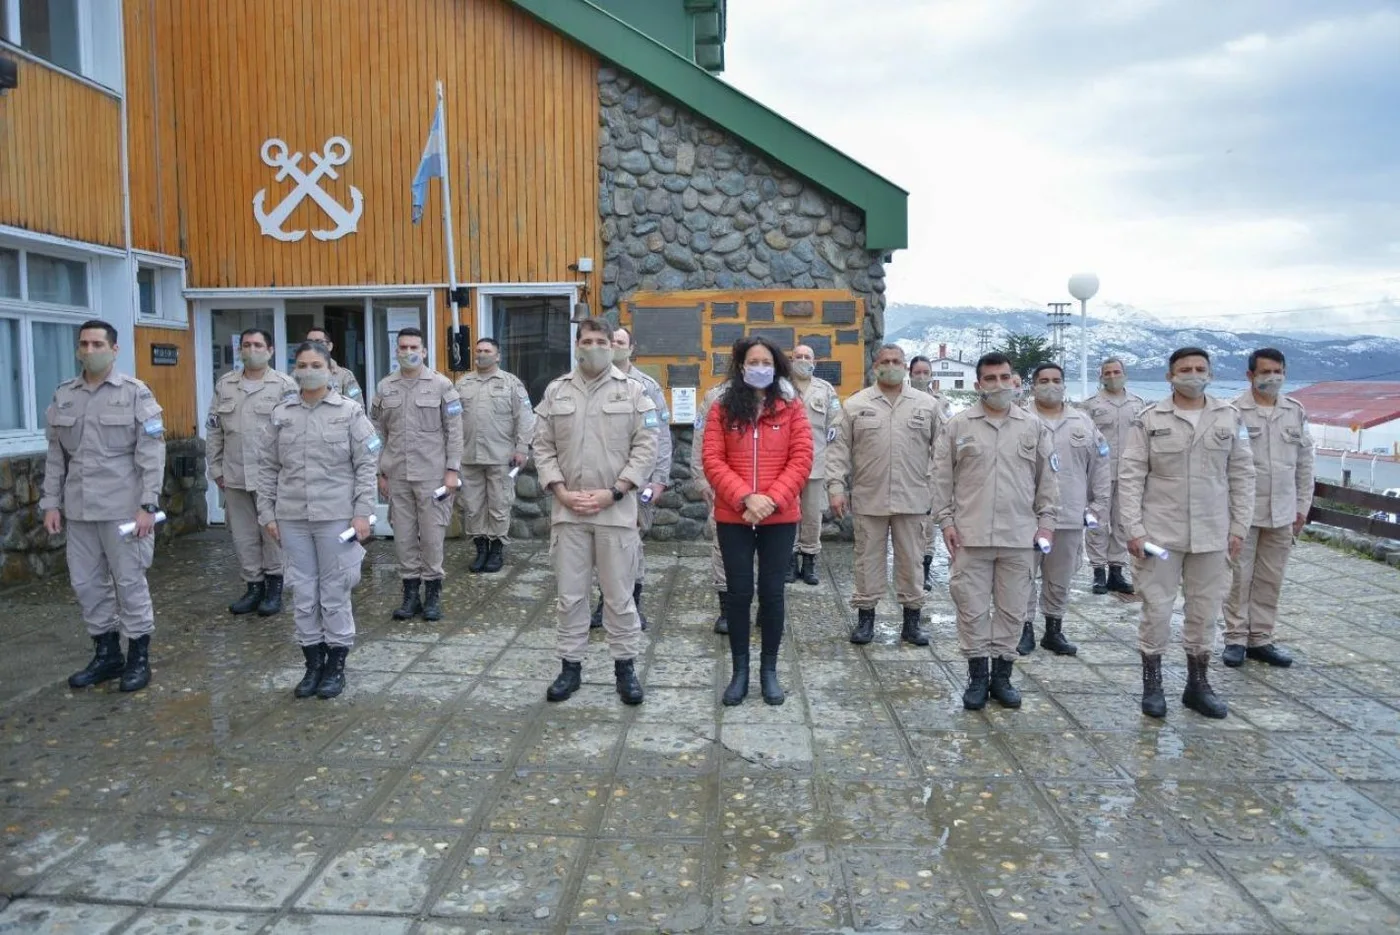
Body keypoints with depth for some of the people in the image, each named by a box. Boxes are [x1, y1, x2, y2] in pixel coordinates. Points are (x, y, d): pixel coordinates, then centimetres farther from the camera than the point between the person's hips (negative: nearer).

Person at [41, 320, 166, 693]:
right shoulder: (63, 396, 9)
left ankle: (139, 658, 15)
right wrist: (51, 503, 7)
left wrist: (148, 505, -14)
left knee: (129, 582, 3)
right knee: (85, 583, 11)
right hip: (78, 508, 5)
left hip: (123, 507, -5)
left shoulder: (135, 393, -5)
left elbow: (151, 454, -9)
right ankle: (107, 654, 25)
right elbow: (56, 456, 12)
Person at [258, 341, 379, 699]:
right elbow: (268, 467, 11)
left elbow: (366, 465, -4)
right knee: (303, 593, 9)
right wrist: (267, 512, 6)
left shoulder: (350, 411, -2)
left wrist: (363, 513, -9)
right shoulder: (281, 414, 7)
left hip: (336, 516, -3)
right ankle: (313, 662, 23)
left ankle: (336, 664, 19)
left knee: (335, 593, 5)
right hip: (292, 518, 3)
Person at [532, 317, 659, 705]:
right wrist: (562, 492, -6)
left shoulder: (631, 390, 1)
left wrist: (613, 492, -11)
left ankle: (625, 665, 18)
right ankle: (570, 665, 21)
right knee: (569, 593, 9)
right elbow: (543, 447, 6)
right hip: (568, 510, 2)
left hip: (616, 510, -2)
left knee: (619, 594, 5)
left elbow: (645, 447, -3)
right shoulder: (555, 391, 7)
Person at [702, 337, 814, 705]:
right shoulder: (722, 408, 3)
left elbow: (802, 459, -4)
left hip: (780, 518, 0)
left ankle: (769, 670, 21)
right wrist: (746, 498, -16)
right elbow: (712, 461, -5)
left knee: (772, 593, 7)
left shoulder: (792, 407, 2)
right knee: (739, 593, 6)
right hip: (733, 517, 0)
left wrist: (772, 500, -15)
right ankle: (739, 670, 19)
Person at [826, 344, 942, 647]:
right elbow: (838, 449, 2)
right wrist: (836, 487, -6)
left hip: (912, 498, 1)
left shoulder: (927, 404, 7)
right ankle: (865, 617, 18)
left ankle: (912, 619, 19)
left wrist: (937, 487, 3)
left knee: (911, 560, 8)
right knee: (868, 559, 7)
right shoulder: (855, 405, 4)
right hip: (868, 498, -1)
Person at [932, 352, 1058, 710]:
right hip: (970, 532, -1)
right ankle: (977, 676, 15)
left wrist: (1046, 520, 5)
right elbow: (942, 477, 3)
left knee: (1011, 607, 8)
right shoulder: (958, 425, 2)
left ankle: (1002, 674, 21)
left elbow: (1047, 478, 11)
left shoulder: (1033, 427, 7)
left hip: (1018, 534, 2)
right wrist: (945, 520, -2)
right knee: (972, 606, 3)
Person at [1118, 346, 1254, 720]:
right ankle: (1152, 684, 18)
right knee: (1156, 610, 4)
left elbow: (1242, 475, 6)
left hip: (1212, 535, 2)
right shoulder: (1150, 419, -4)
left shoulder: (1230, 418, 3)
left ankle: (1198, 684, 27)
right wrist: (1133, 529, -10)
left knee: (1205, 612, 12)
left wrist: (1239, 527, 2)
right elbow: (1130, 476, -5)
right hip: (1160, 533, -2)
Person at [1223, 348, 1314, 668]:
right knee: (1239, 577, 3)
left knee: (1270, 579, 10)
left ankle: (1260, 639, 20)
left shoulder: (1296, 411, 7)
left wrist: (1302, 505, 10)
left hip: (1281, 512, 4)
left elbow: (1304, 462, 12)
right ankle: (1236, 639, 14)